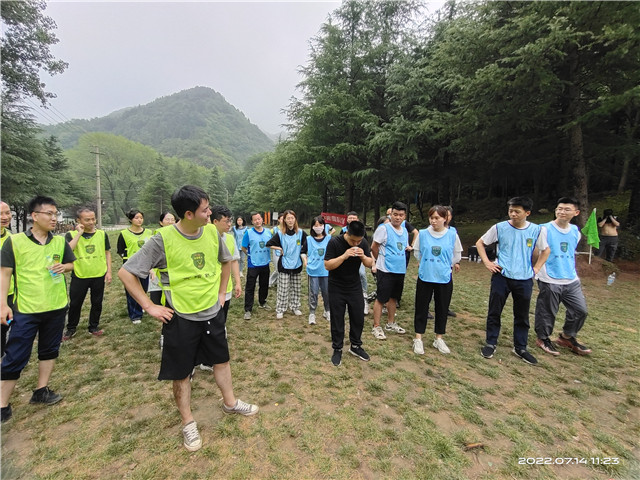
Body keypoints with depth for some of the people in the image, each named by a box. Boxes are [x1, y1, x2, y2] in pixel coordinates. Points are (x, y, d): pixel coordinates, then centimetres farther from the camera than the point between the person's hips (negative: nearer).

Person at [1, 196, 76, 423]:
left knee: (49, 350, 15)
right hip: (26, 309, -3)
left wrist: (64, 267, -11)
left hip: (56, 307, 4)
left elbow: (71, 264, 13)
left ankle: (41, 391, 32)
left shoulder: (60, 241, 1)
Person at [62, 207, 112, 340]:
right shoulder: (72, 235, -4)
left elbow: (107, 253, 8)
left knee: (97, 303, 12)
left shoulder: (102, 234, 1)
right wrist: (79, 233, -20)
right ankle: (71, 328, 32)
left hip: (99, 276, 1)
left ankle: (94, 327, 29)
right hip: (79, 276, -1)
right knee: (75, 304, 11)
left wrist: (109, 271, 3)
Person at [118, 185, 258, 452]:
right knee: (181, 372, 12)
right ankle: (188, 422, 36)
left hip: (213, 313, 4)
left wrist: (221, 293, 8)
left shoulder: (212, 232, -7)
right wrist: (150, 307, -14)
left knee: (221, 359, 20)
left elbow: (226, 261, 12)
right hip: (181, 318, -4)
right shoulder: (163, 239, -20)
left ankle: (230, 403, 44)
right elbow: (126, 273, -13)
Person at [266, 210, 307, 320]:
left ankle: (295, 307, 29)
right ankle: (280, 310, 15)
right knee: (283, 289, 1)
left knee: (296, 288, 12)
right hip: (284, 265, -2)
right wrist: (280, 249, -6)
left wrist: (305, 258, 0)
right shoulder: (280, 234, -4)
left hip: (297, 265, 2)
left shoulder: (301, 232, -1)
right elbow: (269, 244, 0)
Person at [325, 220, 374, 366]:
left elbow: (370, 264, -1)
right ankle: (337, 349, 23)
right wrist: (344, 256, -32)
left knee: (358, 317, 9)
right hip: (336, 288, -3)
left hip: (355, 287, 4)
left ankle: (355, 346, 30)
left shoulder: (363, 243, -7)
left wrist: (363, 256, -22)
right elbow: (327, 265, -20)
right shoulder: (334, 242, -19)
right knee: (337, 319, 5)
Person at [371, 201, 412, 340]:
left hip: (400, 270, 7)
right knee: (381, 299, -1)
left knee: (393, 298, 17)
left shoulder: (405, 231, 10)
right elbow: (374, 247, -5)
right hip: (385, 270, -7)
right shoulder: (384, 228, -11)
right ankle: (376, 327, 10)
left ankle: (391, 324, 31)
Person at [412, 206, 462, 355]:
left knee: (442, 309, 12)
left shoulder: (452, 234, -6)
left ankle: (439, 339, 29)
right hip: (425, 277, 0)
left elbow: (457, 253, 9)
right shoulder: (423, 233, -5)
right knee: (421, 308, 7)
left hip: (444, 278, 1)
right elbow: (417, 252, 9)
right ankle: (418, 338, 20)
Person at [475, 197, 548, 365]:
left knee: (522, 316, 12)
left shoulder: (536, 230, 0)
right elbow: (480, 243, 4)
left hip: (524, 280, 2)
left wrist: (536, 268, 7)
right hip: (501, 277, -2)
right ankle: (491, 344, 20)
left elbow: (546, 250, 17)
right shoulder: (500, 228, -5)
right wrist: (487, 262, -4)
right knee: (494, 312, 5)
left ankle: (520, 348, 29)